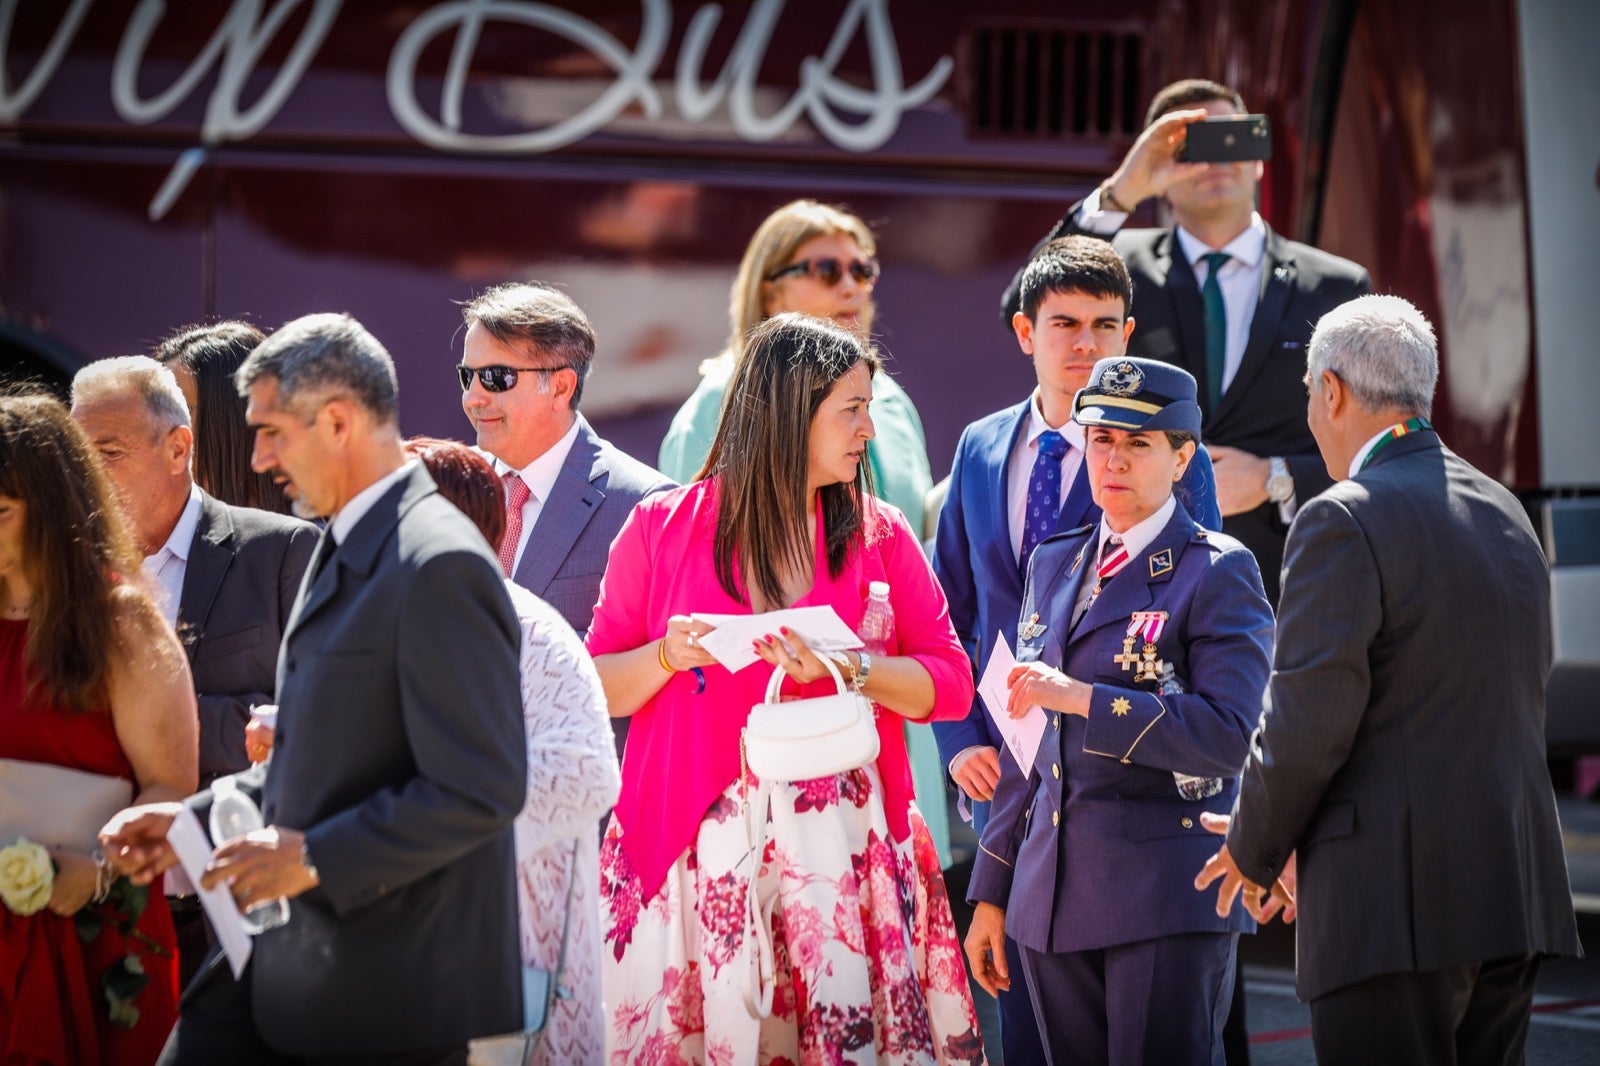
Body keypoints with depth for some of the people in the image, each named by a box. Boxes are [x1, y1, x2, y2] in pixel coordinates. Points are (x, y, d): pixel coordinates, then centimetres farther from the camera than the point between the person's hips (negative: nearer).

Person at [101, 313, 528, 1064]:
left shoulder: (438, 567, -18)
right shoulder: (344, 550, 14)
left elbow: (483, 790, -23)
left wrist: (314, 858, -22)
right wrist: (193, 822, 11)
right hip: (287, 957, 9)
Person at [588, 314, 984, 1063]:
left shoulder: (877, 536, 9)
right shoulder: (662, 529, 4)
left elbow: (949, 684, 6)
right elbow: (597, 688, 7)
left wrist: (846, 668, -9)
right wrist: (667, 657, -12)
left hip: (840, 837, 1)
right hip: (700, 848, -1)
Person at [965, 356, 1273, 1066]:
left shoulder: (1218, 573, -3)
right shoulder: (1055, 563, 16)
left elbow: (1225, 734, -15)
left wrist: (1082, 698, -20)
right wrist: (991, 894, 18)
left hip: (1166, 896, -6)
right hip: (1052, 895, 6)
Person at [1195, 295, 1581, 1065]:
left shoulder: (1345, 521, -11)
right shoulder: (1505, 515, 15)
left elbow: (1307, 721, -15)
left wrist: (1254, 850, 3)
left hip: (1393, 912, -8)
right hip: (1515, 898, 8)